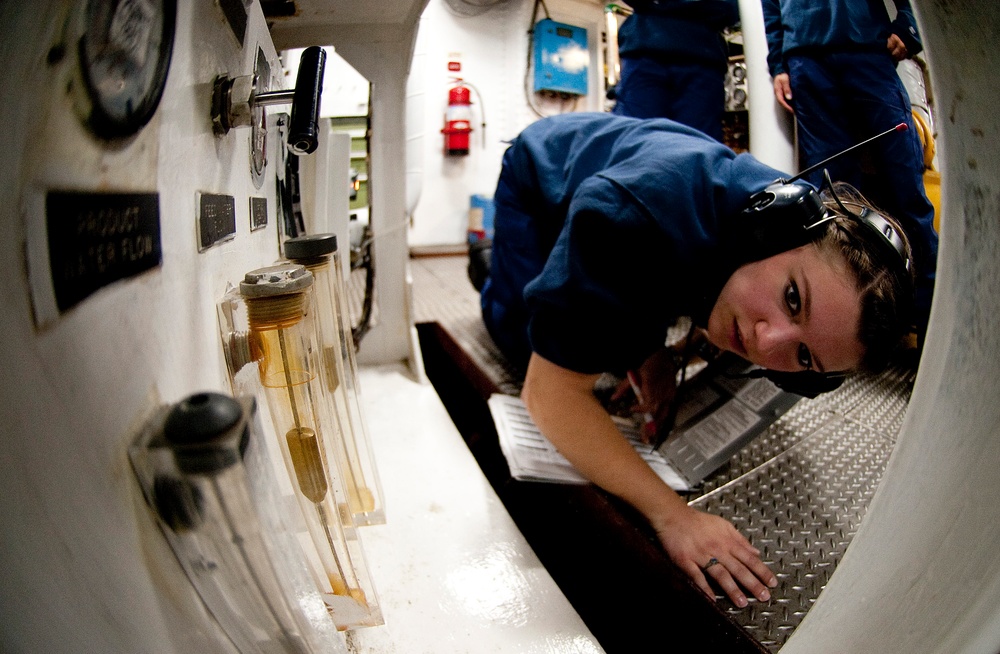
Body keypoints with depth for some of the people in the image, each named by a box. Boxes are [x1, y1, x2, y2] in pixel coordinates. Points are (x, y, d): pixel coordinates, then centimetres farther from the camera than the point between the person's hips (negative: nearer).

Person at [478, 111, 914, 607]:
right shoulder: (636, 219, -52)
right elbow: (549, 391, -47)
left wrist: (653, 350, -21)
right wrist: (672, 514, -48)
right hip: (540, 183, -3)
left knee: (624, 350, 0)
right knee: (530, 344, -15)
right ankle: (493, 258, 17)